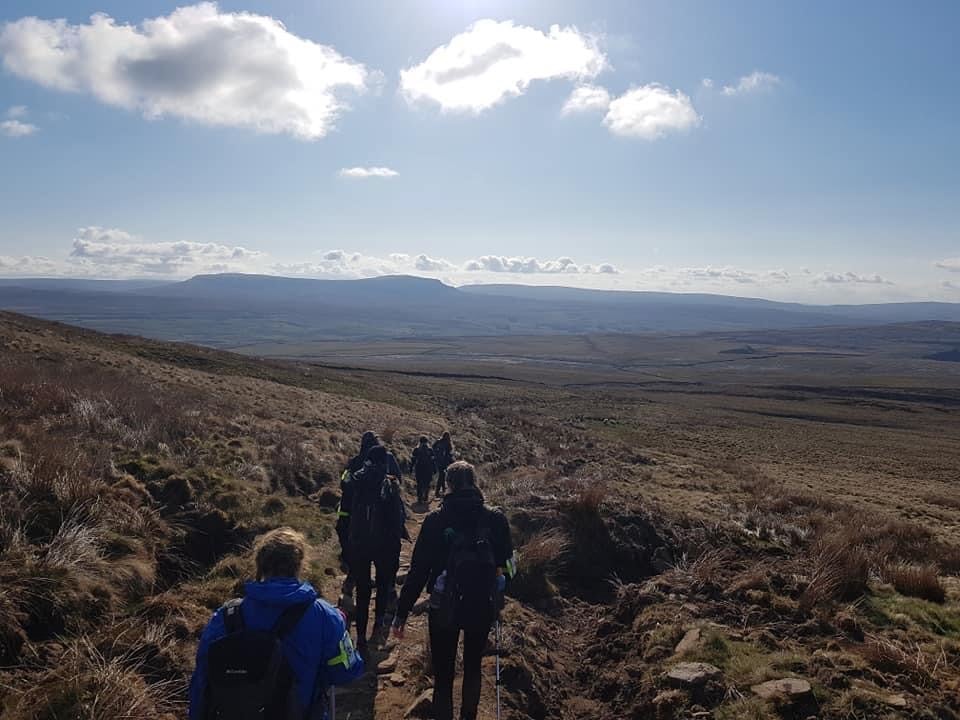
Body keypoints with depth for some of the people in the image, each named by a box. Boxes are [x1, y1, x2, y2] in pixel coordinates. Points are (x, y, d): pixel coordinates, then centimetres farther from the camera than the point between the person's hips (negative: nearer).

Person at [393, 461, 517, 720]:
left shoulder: (435, 520, -13)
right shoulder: (496, 519, -9)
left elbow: (418, 570, -12)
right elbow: (507, 565, -1)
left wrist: (402, 611, -5)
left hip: (444, 609, -2)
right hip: (483, 607, 2)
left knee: (443, 675, 11)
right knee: (473, 667, 26)